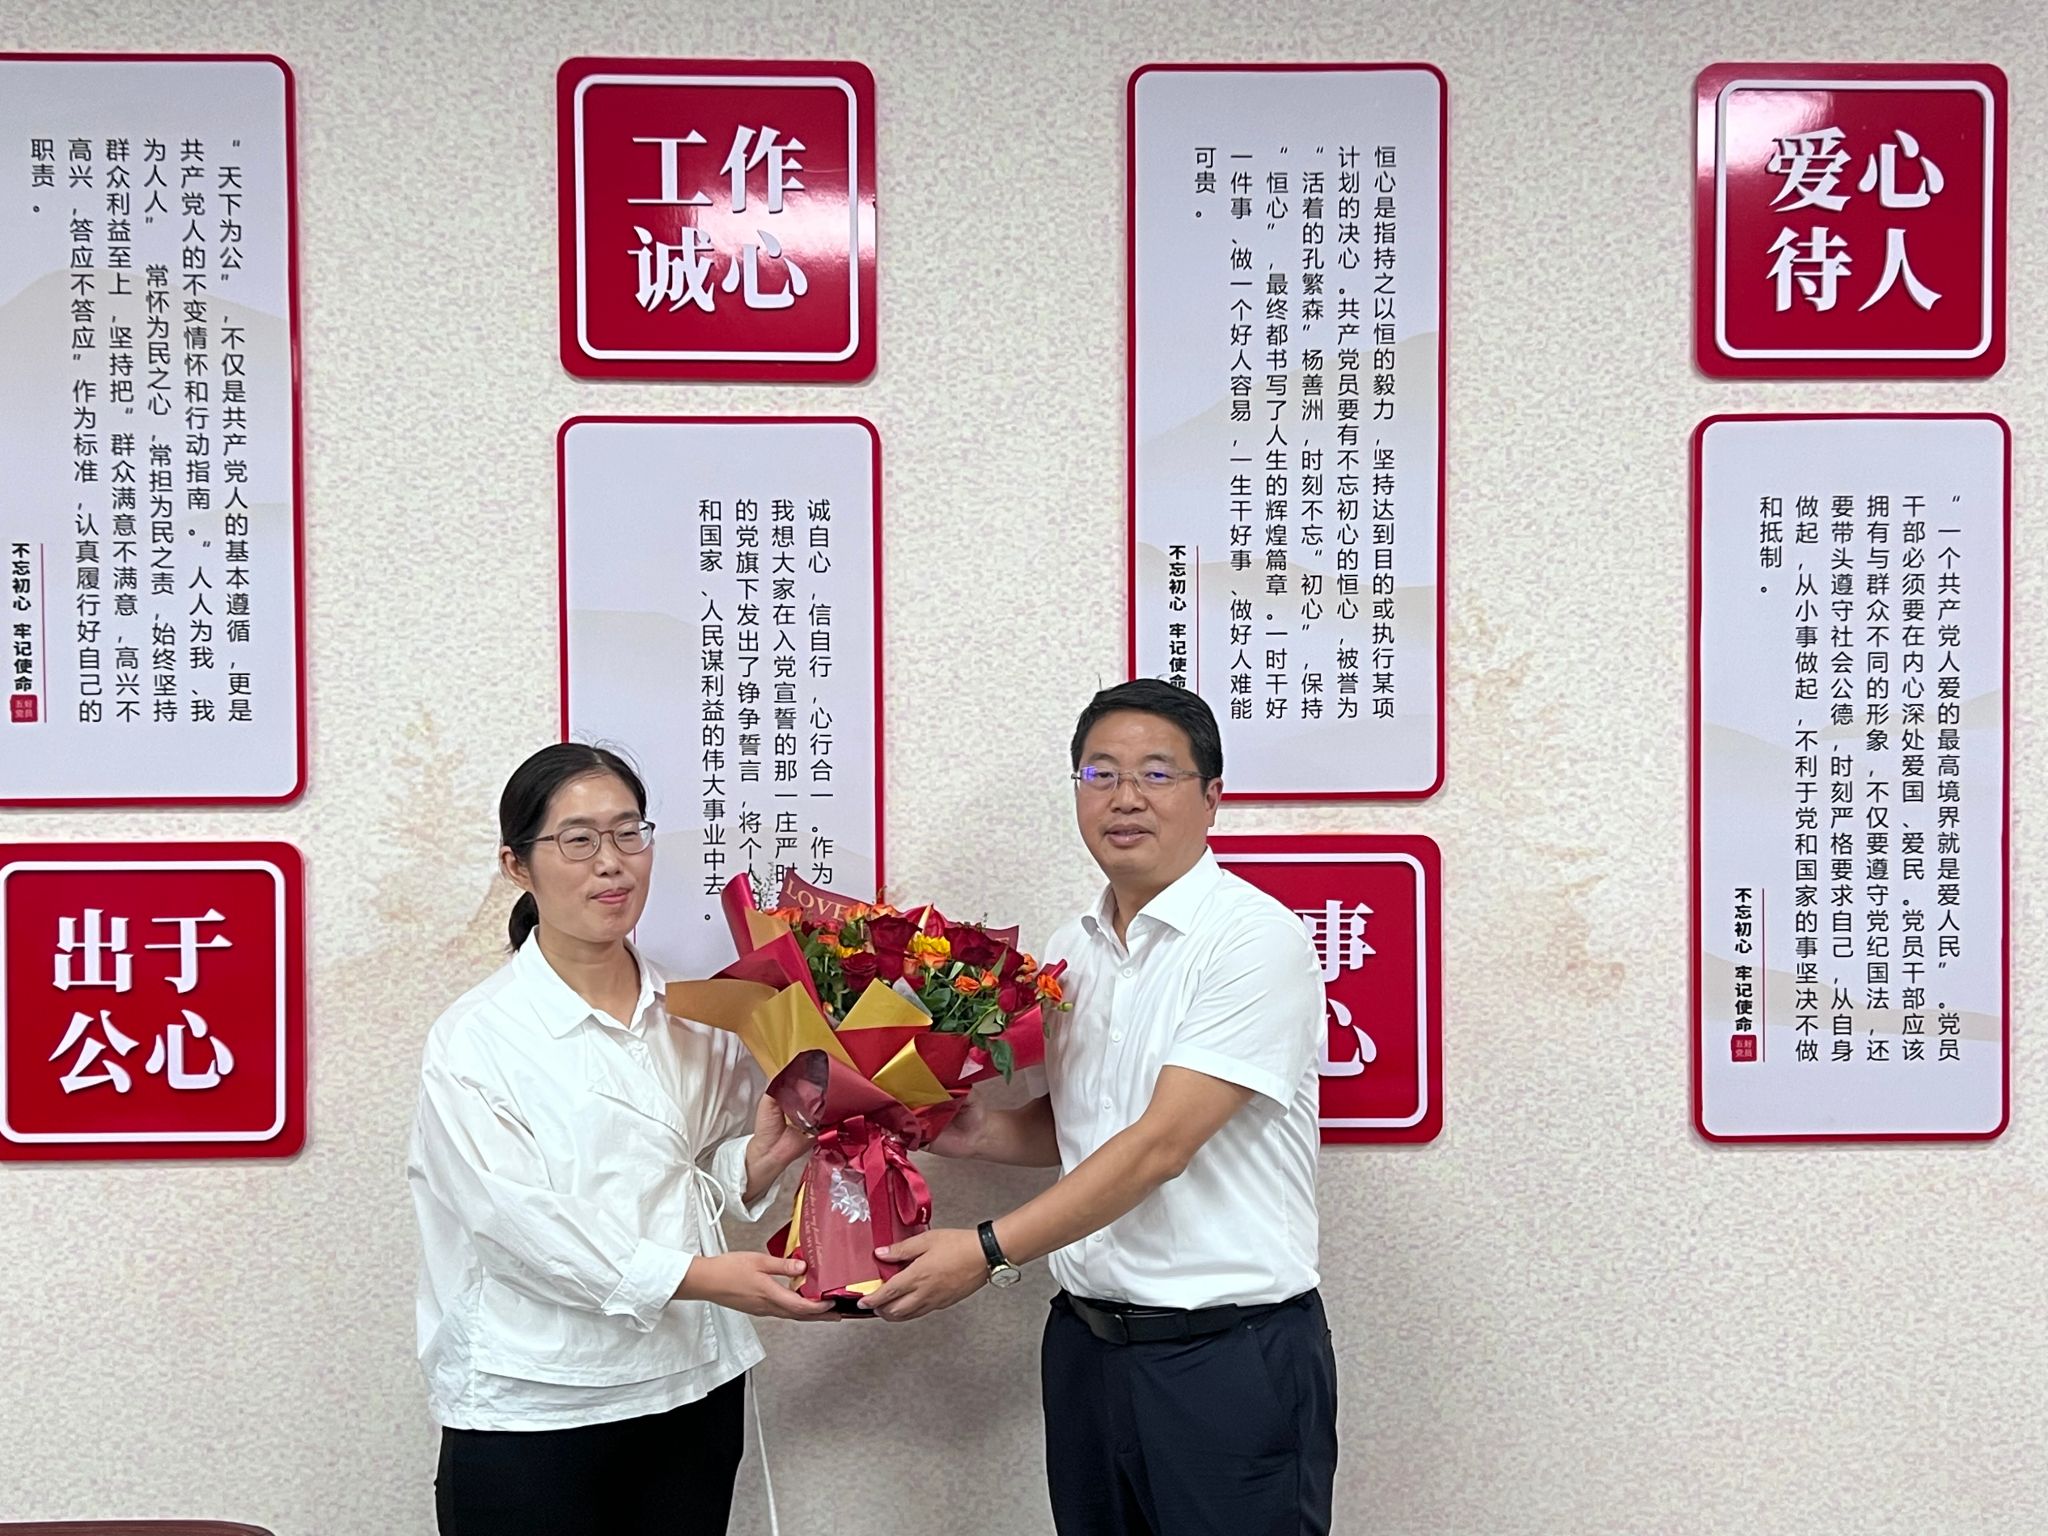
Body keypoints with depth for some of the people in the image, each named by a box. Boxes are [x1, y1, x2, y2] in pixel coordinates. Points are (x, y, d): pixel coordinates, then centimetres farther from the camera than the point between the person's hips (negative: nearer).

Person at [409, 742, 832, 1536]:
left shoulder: (695, 1018, 4)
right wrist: (701, 1276, -24)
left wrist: (761, 1158, -10)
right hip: (532, 1411, -4)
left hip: (693, 1390, 4)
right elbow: (521, 1222, -17)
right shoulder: (475, 1038, -9)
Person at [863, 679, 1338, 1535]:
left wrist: (989, 1252, -22)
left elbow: (1160, 1145, -21)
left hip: (1229, 1356, -6)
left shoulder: (1256, 941, -15)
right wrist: (979, 1134, -2)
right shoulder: (1070, 951, 7)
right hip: (1083, 1342, 6)